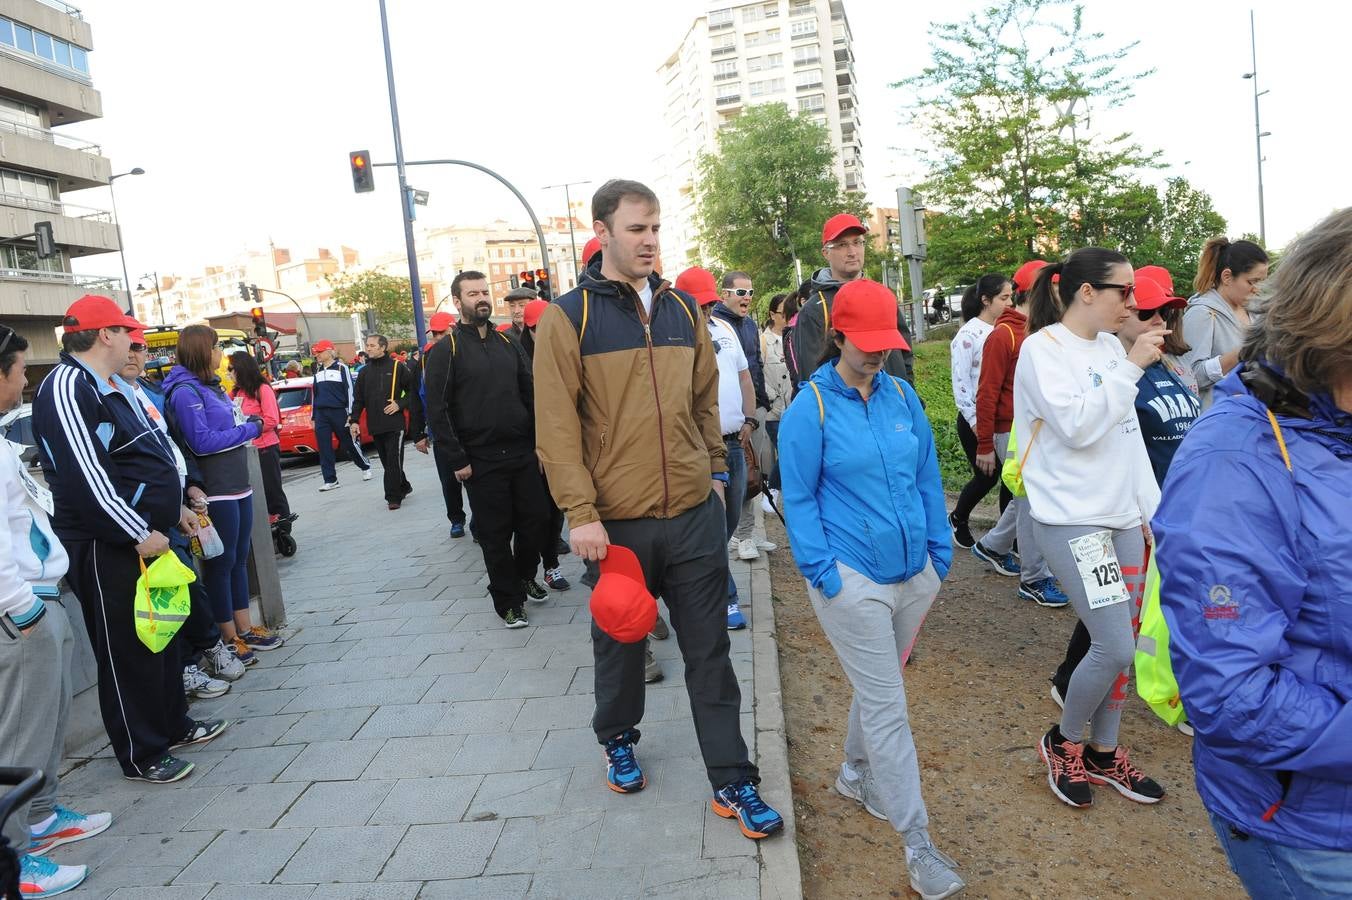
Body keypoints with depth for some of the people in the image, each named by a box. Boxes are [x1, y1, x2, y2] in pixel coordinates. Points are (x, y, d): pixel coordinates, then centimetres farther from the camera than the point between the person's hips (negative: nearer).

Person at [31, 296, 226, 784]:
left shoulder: (109, 387, 14)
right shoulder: (67, 388, -19)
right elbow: (84, 477, -26)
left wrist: (173, 506, 21)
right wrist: (139, 533, -23)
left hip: (143, 535, 10)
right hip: (108, 548, -10)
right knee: (127, 650, 2)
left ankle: (173, 724, 36)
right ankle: (141, 756, 16)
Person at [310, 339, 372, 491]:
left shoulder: (341, 368, -2)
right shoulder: (318, 371, 15)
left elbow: (349, 391, -5)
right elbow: (315, 393, 20)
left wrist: (350, 414, -10)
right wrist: (313, 416, 16)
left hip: (339, 412, -5)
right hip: (321, 414, 5)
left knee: (349, 443, 3)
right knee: (323, 448, 0)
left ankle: (365, 467, 26)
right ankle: (330, 480, 5)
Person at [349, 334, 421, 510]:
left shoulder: (397, 367, -2)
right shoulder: (364, 372, 12)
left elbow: (412, 391, 0)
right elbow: (358, 398, 12)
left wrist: (400, 404, -13)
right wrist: (354, 420, 4)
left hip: (395, 423, -5)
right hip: (375, 425, 5)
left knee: (394, 461, -7)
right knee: (386, 461, 11)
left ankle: (393, 496, -3)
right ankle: (403, 487, 27)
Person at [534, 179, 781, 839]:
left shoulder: (682, 309, 8)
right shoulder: (568, 317, -6)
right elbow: (556, 425, -10)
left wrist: (715, 469, 16)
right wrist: (580, 512, -15)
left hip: (695, 514, 3)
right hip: (616, 522, -3)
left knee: (709, 650, 8)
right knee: (620, 642, 16)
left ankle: (732, 780, 20)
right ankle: (618, 741, 43)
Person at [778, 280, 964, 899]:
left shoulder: (902, 395, 4)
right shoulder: (810, 407, -9)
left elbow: (927, 477, 11)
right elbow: (799, 499, -8)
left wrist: (940, 550, 9)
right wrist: (823, 572, -13)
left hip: (913, 572, 5)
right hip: (852, 579, -5)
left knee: (877, 688, 20)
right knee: (886, 707, -1)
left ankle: (855, 775, 45)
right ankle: (918, 847, 11)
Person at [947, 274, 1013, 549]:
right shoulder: (968, 335, -12)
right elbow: (960, 384, -13)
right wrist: (975, 424, -13)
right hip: (977, 420, -5)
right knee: (986, 477, 3)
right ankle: (957, 520, 28)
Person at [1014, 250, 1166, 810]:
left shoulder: (1110, 347, 11)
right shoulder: (1044, 348, -11)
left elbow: (1131, 436, 16)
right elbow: (1077, 426, -23)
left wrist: (1153, 508, 16)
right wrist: (1131, 368, -17)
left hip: (1123, 517, 8)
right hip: (1072, 520, -8)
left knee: (1118, 645, 12)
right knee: (1115, 647, -9)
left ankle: (1103, 753, 30)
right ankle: (1062, 742, 16)